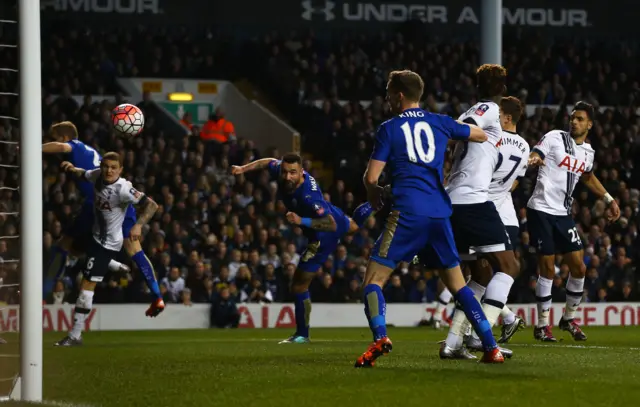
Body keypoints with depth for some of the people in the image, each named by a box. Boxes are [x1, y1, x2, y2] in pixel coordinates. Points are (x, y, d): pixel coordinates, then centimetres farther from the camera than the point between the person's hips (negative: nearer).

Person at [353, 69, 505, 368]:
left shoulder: (389, 129, 2)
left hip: (408, 212, -4)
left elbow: (371, 177, -2)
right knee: (458, 285, 14)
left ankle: (380, 337, -25)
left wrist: (373, 196, 19)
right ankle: (492, 348, 8)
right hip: (440, 214, 5)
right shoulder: (439, 123, 13)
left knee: (373, 279, -1)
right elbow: (481, 136, 26)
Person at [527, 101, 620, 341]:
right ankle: (542, 324, 6)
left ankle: (569, 319, 23)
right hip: (541, 210, -6)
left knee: (579, 267, 3)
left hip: (563, 214, 6)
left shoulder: (588, 152, 11)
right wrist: (532, 160, -38)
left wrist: (608, 199, 26)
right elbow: (531, 158, -14)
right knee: (548, 268, -5)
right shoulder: (554, 138, -6)